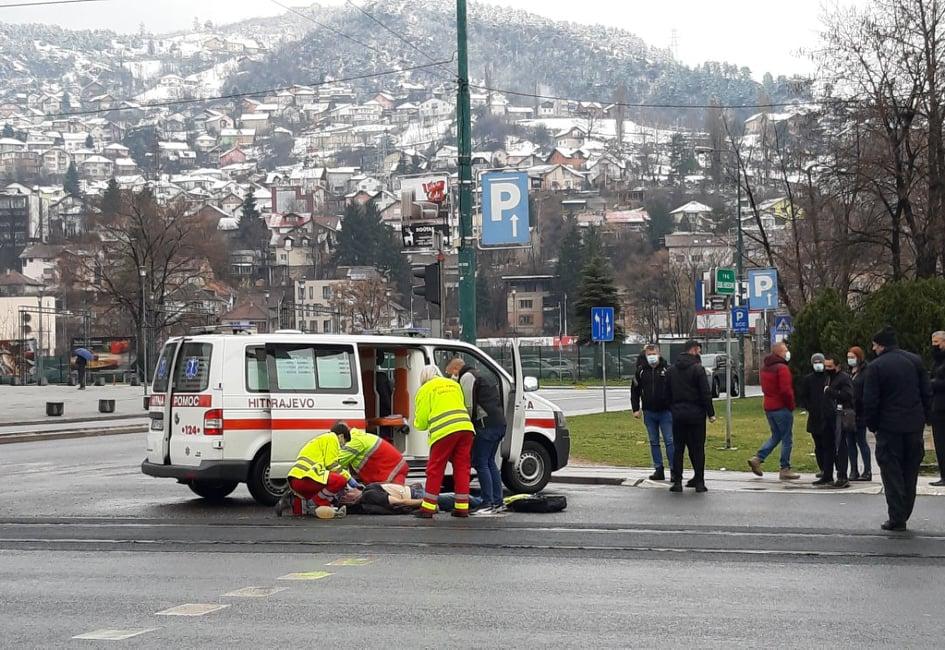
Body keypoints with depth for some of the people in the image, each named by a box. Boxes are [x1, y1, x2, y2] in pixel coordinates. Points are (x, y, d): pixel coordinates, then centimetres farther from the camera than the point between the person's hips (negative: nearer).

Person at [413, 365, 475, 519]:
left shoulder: (425, 390, 8)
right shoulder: (454, 384, 24)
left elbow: (420, 421, 4)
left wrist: (418, 424, 25)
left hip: (444, 431, -5)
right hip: (465, 428, 5)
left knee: (435, 470, 3)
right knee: (462, 468, 10)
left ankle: (428, 508, 5)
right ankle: (462, 507, 11)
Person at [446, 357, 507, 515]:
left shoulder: (466, 377, -3)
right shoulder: (478, 376, 29)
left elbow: (469, 406, -11)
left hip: (486, 424, -10)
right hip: (500, 423, 10)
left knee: (480, 463, -6)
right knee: (489, 462, 17)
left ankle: (489, 504, -9)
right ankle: (498, 502, 17)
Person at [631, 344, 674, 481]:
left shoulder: (667, 369, -4)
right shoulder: (641, 371, 5)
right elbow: (635, 391, 10)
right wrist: (635, 409, 4)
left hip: (665, 412, -4)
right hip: (649, 413, 4)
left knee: (669, 441, -4)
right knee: (654, 442, 8)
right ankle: (658, 469, 14)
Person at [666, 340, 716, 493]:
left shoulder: (672, 369, 8)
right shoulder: (697, 368, -10)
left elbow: (668, 393, 12)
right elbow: (705, 394, -12)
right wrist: (711, 413, -5)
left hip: (678, 413, 4)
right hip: (695, 413, -4)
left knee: (678, 448, 7)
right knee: (697, 448, 2)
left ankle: (677, 482, 4)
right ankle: (699, 481, 2)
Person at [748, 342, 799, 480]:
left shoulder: (765, 368, 12)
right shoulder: (782, 368, -16)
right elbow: (786, 390, -22)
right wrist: (791, 405, -10)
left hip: (768, 407, 8)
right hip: (782, 407, -8)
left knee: (776, 436, 19)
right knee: (787, 439, 1)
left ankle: (757, 459, 8)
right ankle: (785, 470, 3)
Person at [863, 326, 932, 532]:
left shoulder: (876, 367, -10)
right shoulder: (915, 361, 4)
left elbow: (870, 401, -11)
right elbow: (927, 393, 6)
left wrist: (873, 425, 1)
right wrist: (924, 418, 12)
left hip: (889, 428, -4)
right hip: (915, 426, 4)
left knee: (892, 473, 2)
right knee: (910, 472, 13)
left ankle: (896, 518, -1)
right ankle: (905, 514, 17)